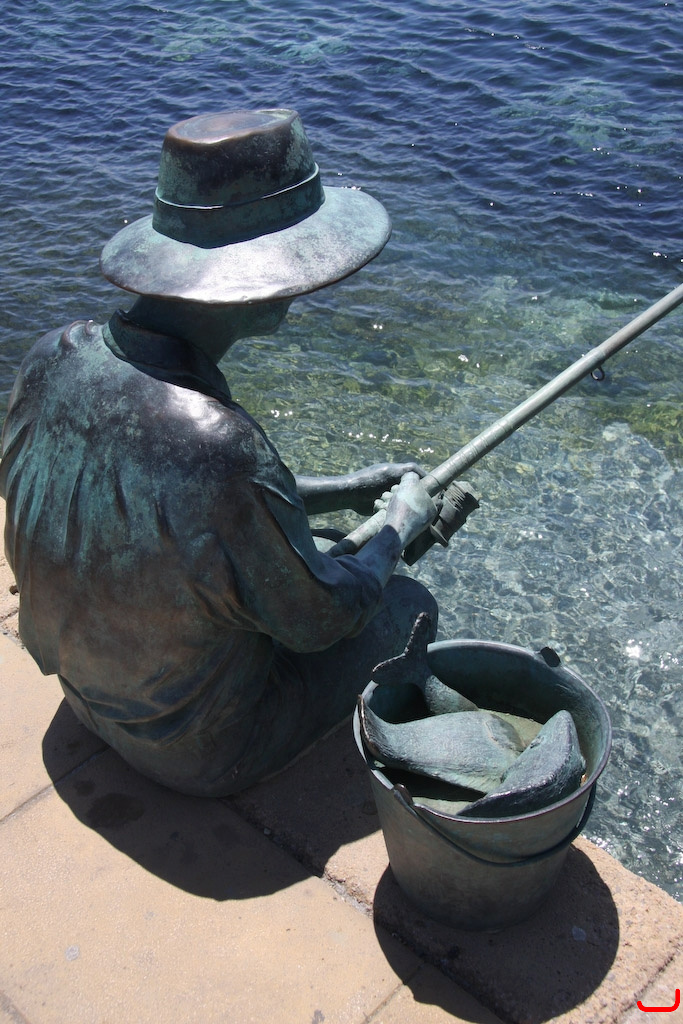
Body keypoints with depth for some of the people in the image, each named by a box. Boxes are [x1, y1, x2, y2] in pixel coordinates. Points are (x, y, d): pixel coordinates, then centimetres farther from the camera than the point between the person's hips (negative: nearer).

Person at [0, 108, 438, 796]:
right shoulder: (221, 448, -40)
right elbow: (317, 621, -22)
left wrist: (340, 491, 5)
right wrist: (398, 527, -3)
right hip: (205, 749, -6)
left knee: (329, 563, 25)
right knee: (407, 607, 14)